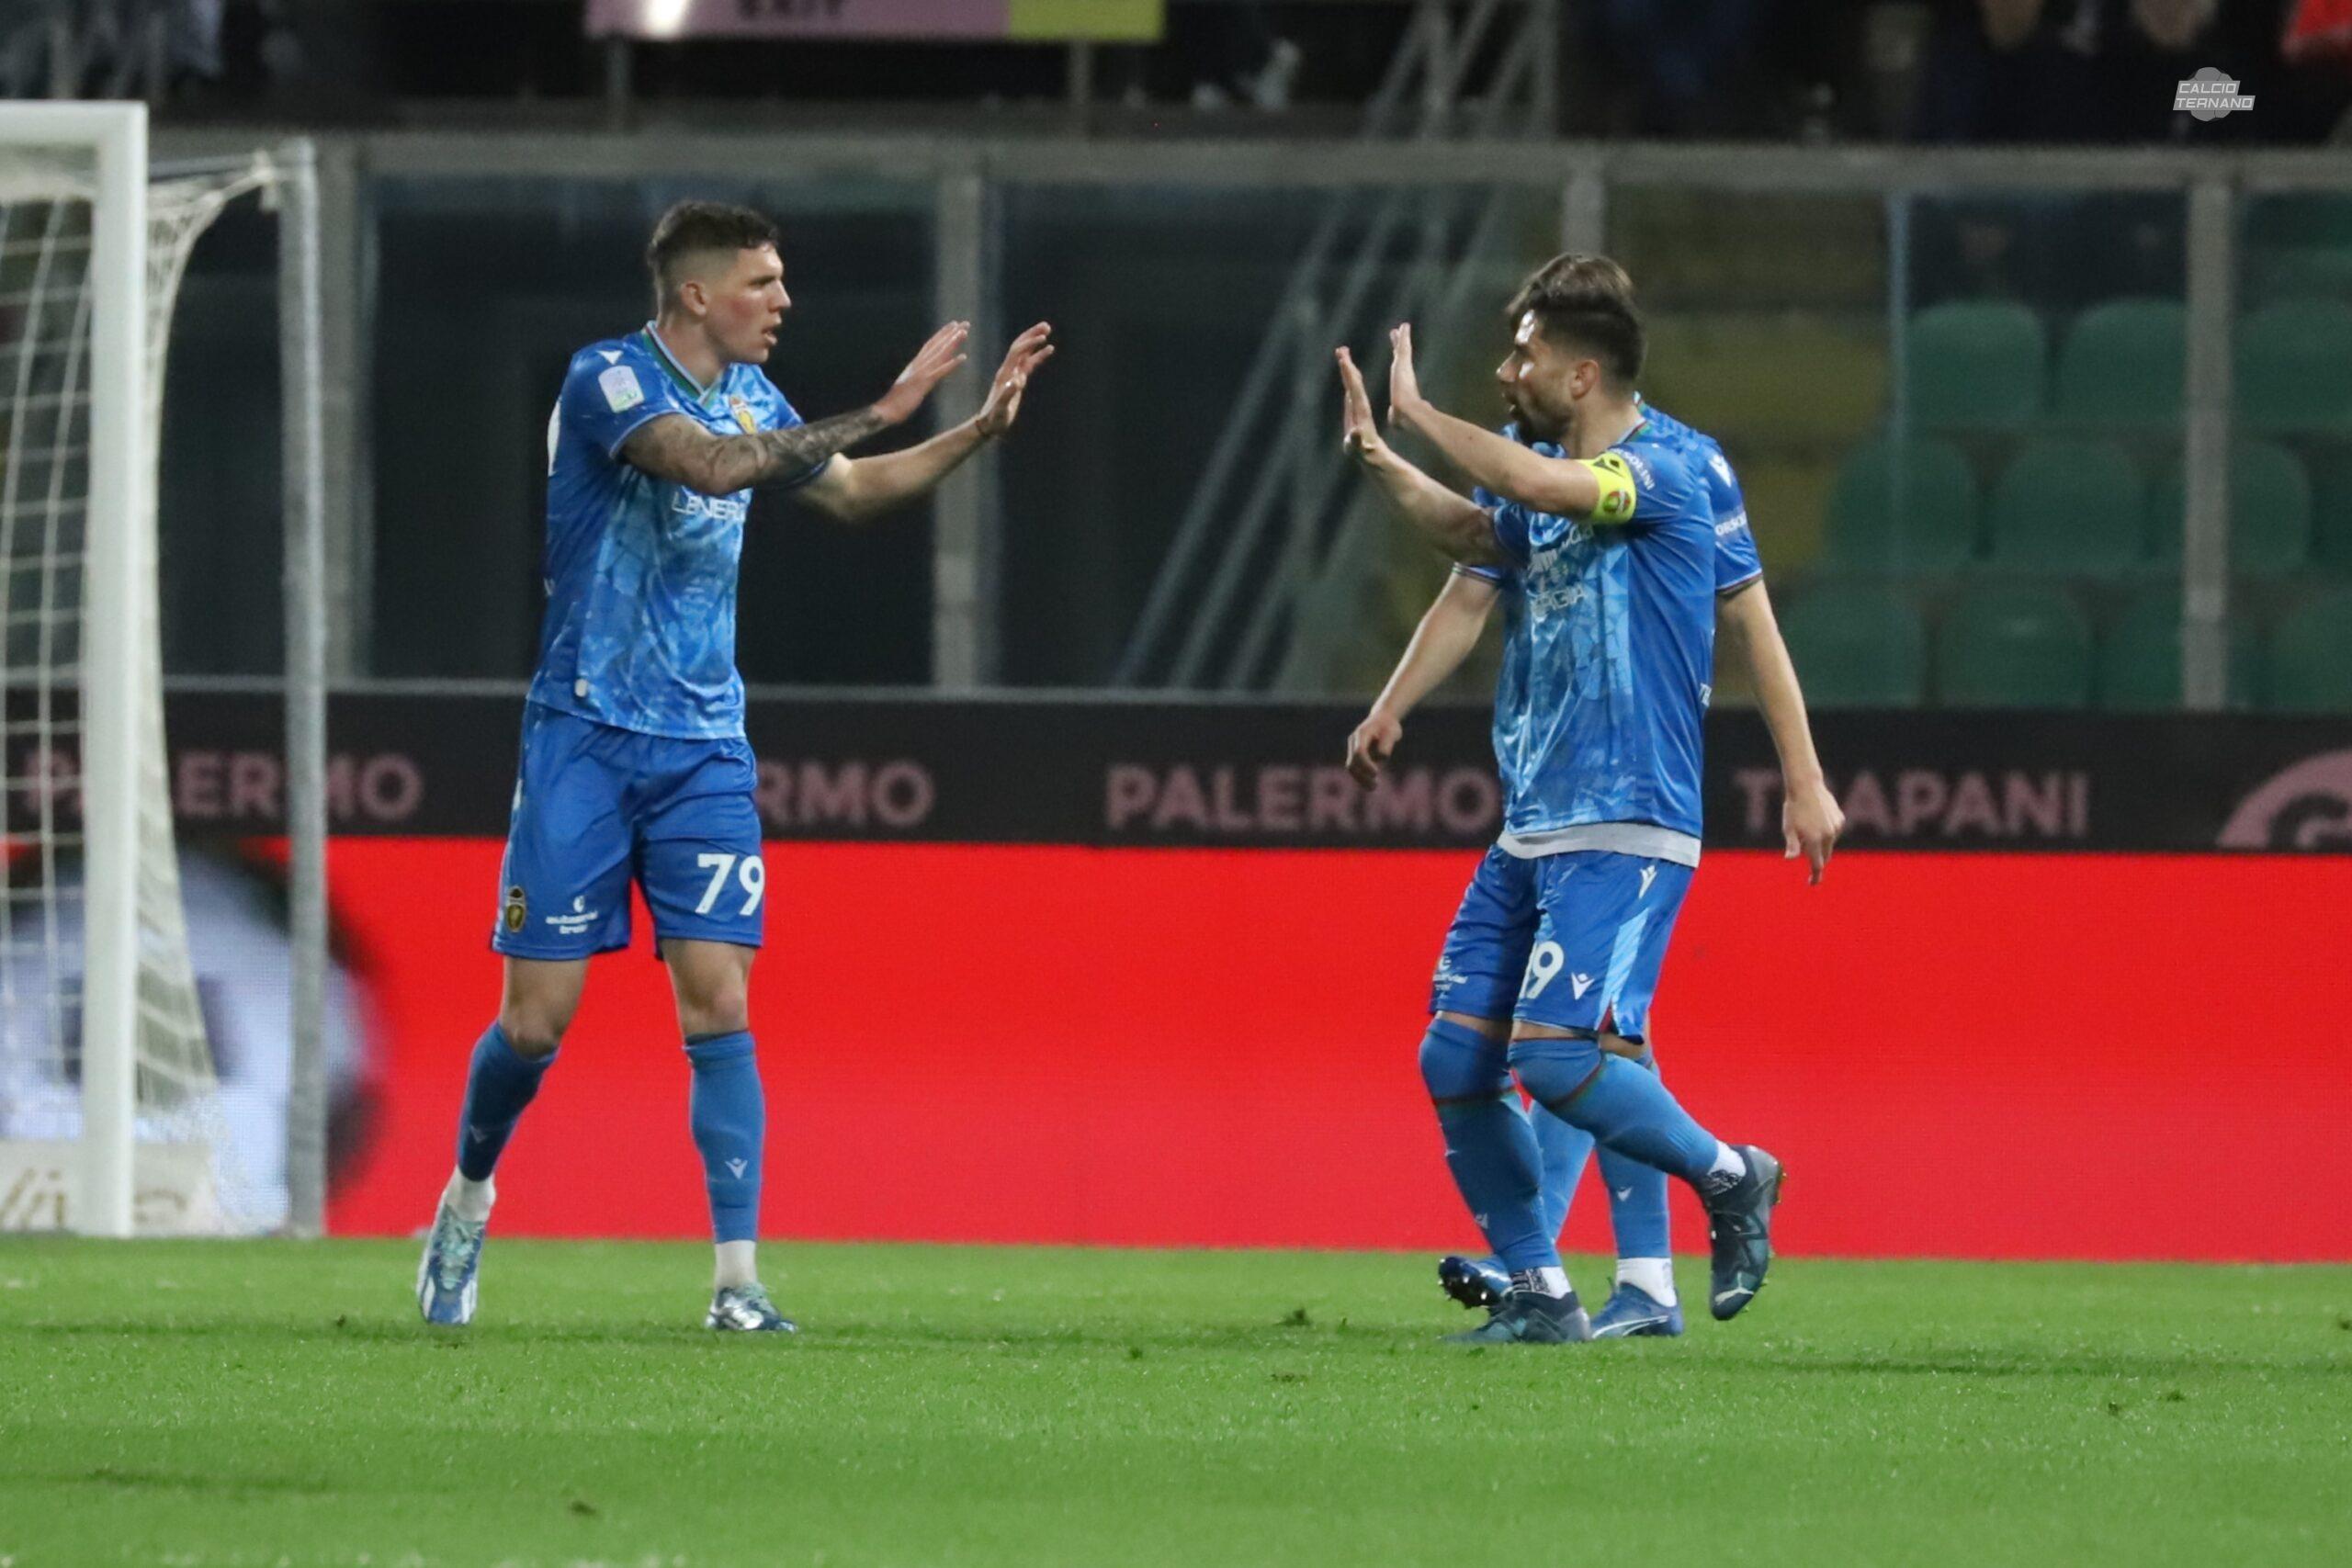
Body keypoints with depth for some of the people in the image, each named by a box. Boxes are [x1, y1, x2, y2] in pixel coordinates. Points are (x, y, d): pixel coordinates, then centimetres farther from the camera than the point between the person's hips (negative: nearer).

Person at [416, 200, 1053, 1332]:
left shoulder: (748, 394, 9)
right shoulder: (606, 378, -12)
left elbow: (851, 493, 25)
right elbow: (711, 464, -29)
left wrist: (980, 428, 14)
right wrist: (879, 413, -28)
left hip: (704, 751, 5)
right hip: (584, 740, -5)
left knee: (719, 1004, -8)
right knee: (537, 1020, -2)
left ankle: (737, 1282, -12)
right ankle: (466, 1203, 26)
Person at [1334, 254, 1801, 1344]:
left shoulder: (1657, 473, -13)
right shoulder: (1546, 485, 14)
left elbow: (1540, 486, -29)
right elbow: (1471, 534, 28)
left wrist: (1419, 413, -18)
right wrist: (1375, 457, 11)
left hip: (1624, 832, -9)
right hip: (1531, 832, 9)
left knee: (1556, 1055, -20)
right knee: (1454, 1062, 3)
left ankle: (1730, 1178, 3)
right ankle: (1539, 1295, 12)